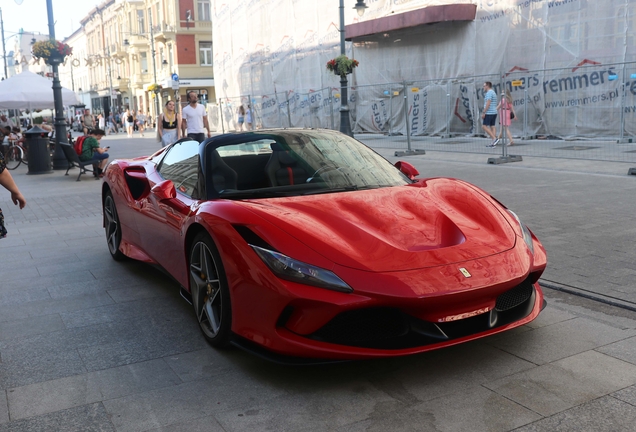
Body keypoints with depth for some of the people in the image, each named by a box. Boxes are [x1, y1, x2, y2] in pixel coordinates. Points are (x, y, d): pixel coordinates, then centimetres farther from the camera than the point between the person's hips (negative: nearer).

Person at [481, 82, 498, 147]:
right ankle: (493, 143, 2)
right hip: (494, 112, 10)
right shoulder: (493, 92, 20)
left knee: (484, 126, -8)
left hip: (489, 113, -10)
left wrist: (483, 113, -19)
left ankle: (494, 139, -17)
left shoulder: (489, 93, -12)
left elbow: (488, 104, -20)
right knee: (492, 126, 6)